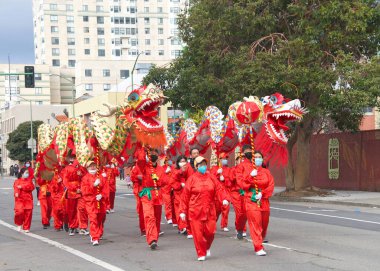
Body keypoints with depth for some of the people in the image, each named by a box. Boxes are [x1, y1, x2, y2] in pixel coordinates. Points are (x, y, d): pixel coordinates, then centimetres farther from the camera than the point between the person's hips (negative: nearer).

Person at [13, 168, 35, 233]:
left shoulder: (29, 180, 11)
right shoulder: (17, 181, 2)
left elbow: (31, 187, -6)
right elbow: (16, 188, -14)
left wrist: (22, 187, -13)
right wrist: (16, 193, -37)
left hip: (28, 200, 3)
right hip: (20, 199, -3)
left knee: (28, 213, 0)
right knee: (20, 211, -19)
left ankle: (26, 228, 14)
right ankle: (19, 224, 8)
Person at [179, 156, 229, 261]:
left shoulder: (211, 177, 7)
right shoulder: (192, 179, -1)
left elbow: (219, 189, 1)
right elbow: (185, 196, 0)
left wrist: (224, 199, -19)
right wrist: (183, 211, -1)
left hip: (209, 211, 2)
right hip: (195, 211, -2)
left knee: (210, 231, 2)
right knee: (198, 233, -3)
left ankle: (207, 248, 31)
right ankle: (201, 254, 11)